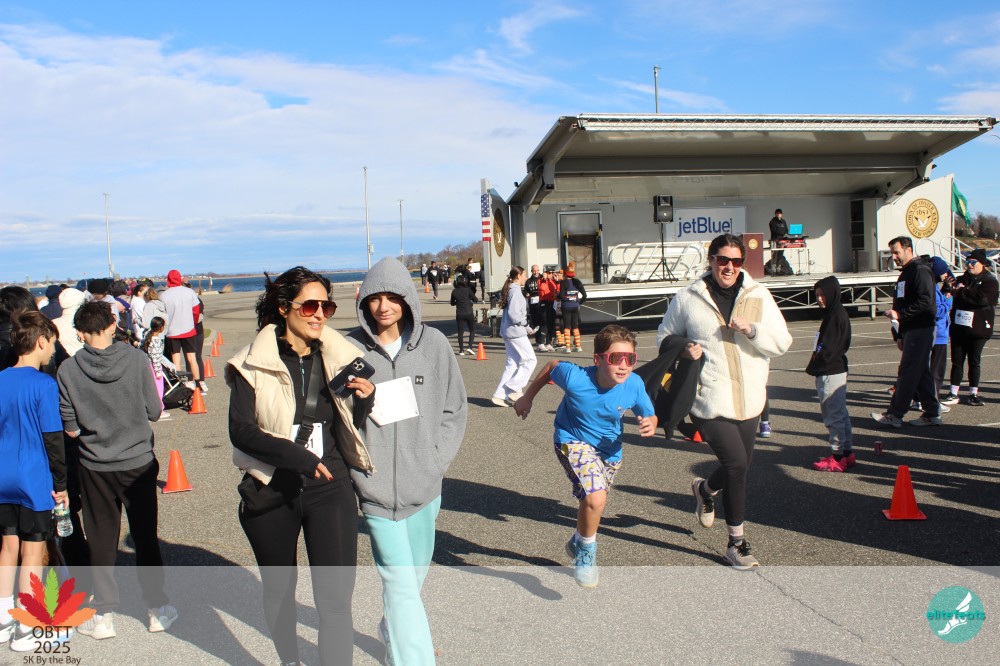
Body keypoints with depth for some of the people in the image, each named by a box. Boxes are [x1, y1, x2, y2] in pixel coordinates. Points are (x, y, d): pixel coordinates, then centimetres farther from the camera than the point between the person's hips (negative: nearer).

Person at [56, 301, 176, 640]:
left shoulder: (68, 370, -11)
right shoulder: (137, 359, -13)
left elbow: (71, 428, -5)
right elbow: (154, 411, -7)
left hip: (95, 467, 0)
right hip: (138, 462, 0)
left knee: (101, 541, 13)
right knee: (145, 537, 13)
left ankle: (104, 616, 22)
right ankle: (158, 609, 22)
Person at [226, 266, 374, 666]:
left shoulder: (339, 358, 0)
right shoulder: (254, 363, -7)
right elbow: (241, 431, -15)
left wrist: (365, 398, -13)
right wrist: (296, 456, -26)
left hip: (330, 489, 0)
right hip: (272, 492, 0)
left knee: (335, 598, -6)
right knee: (278, 590, 21)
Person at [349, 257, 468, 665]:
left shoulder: (433, 344, -2)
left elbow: (455, 407, 5)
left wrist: (437, 460, -3)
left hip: (424, 483, 3)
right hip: (376, 486, -3)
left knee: (416, 572, 20)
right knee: (400, 582, -8)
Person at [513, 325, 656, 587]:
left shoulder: (634, 385, -25)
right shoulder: (575, 378, -32)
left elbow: (649, 416, -7)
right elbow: (551, 366, -10)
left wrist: (650, 425, -32)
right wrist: (527, 397, 1)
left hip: (609, 449, 4)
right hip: (573, 440, -4)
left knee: (594, 503, 23)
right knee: (595, 498, -26)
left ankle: (578, 542, 57)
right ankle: (586, 553, 4)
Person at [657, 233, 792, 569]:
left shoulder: (758, 295, 3)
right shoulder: (688, 299, -2)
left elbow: (782, 343, 1)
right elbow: (664, 337, 10)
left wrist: (752, 329, -17)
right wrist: (683, 350, -11)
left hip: (749, 399, 4)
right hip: (710, 399, -4)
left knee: (741, 464, 16)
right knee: (736, 463, -11)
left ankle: (705, 489, 52)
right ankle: (737, 542, 8)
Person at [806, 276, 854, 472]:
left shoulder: (837, 314, -15)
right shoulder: (833, 313, 14)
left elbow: (829, 347, -20)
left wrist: (815, 366, -14)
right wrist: (815, 366, 11)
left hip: (831, 372, -10)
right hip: (831, 371, 10)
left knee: (834, 415, -4)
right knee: (840, 414, 15)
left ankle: (837, 457, 1)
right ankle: (847, 453, 23)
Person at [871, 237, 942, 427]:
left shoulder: (920, 270, -12)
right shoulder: (906, 273, 20)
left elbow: (925, 302, -23)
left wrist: (899, 314, -21)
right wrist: (900, 335, 19)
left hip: (921, 330, -10)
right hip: (911, 330, 10)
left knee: (907, 372, -7)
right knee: (921, 372, 12)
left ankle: (894, 415, -5)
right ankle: (932, 413, 18)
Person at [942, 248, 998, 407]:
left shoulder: (989, 281, -4)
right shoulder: (962, 279, 13)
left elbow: (982, 298, -21)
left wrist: (961, 291, -12)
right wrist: (950, 287, -9)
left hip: (977, 328, -4)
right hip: (958, 327, 4)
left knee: (974, 362, 5)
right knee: (957, 361, 4)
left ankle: (973, 394, 16)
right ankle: (954, 394, 8)